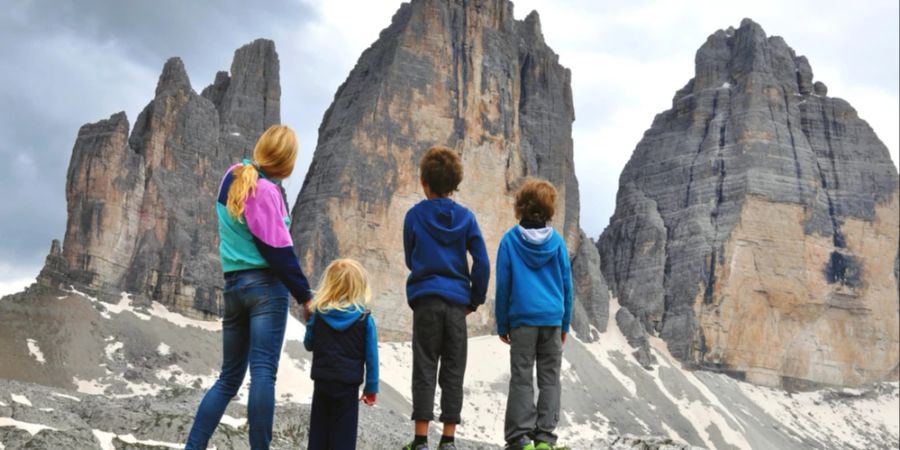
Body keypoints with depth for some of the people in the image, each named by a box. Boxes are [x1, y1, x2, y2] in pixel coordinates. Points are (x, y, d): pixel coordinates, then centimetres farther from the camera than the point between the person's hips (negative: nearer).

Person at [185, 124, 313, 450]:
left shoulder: (232, 176, 10)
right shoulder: (266, 191, -11)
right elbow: (278, 251, -13)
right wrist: (304, 295, -7)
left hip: (231, 285, 7)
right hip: (266, 285, -7)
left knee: (229, 377, 12)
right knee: (263, 373, -8)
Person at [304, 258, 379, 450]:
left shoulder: (318, 315, -3)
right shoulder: (365, 319, -7)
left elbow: (308, 344, 10)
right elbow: (371, 356, -5)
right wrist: (371, 387, 3)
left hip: (322, 382, 2)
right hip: (348, 384, -2)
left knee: (318, 432, 12)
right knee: (343, 434, 3)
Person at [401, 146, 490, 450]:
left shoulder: (415, 215, 1)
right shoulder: (466, 217, 3)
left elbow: (410, 260, 11)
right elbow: (482, 264, 0)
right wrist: (474, 300, 10)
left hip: (426, 299, -1)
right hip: (457, 302, 1)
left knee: (424, 369, 1)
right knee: (453, 371, 7)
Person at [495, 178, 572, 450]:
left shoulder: (510, 240, -2)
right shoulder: (556, 240, 2)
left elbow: (502, 285, -1)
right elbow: (566, 284, 5)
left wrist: (502, 325, 6)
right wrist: (565, 323, 14)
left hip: (522, 318, -1)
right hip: (552, 318, 1)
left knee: (521, 379, 1)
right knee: (550, 379, 6)